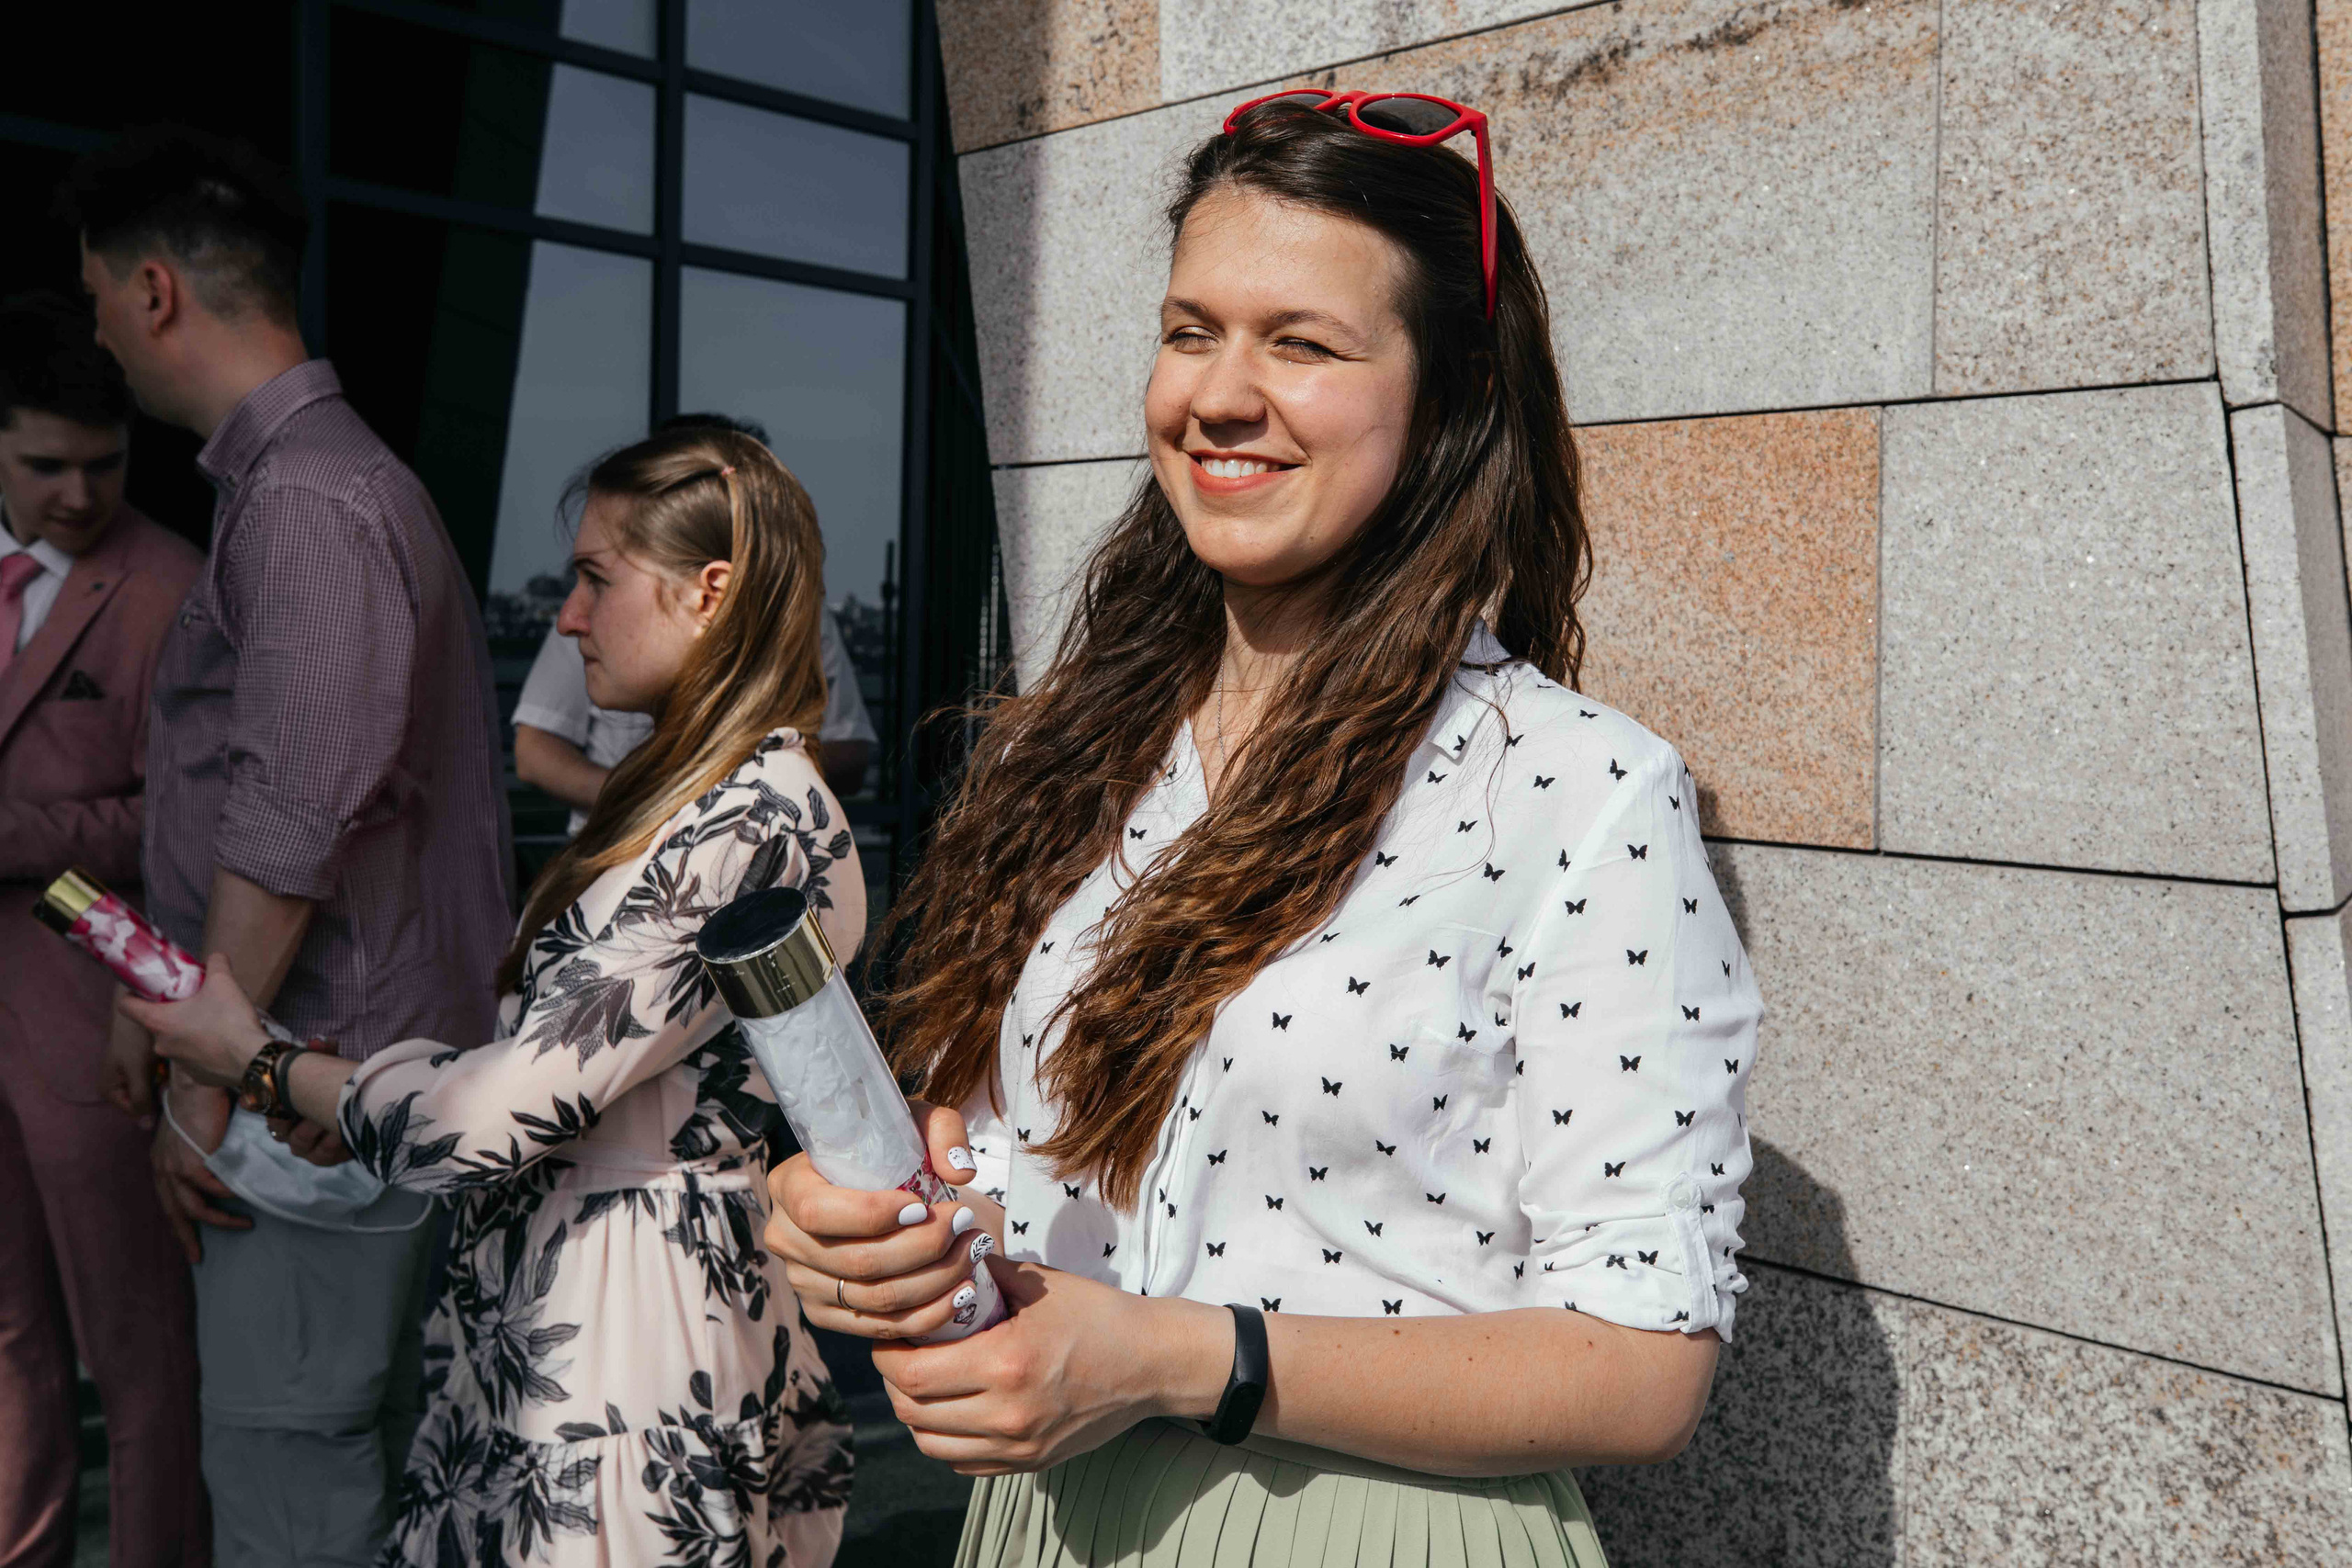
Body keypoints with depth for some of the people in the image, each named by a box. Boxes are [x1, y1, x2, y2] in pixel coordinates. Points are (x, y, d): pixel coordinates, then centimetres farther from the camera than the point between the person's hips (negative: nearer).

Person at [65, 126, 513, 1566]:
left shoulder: (305, 497, -15)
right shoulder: (310, 474, 17)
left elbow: (293, 816, -22)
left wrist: (208, 1080, -15)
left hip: (321, 1081, -10)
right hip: (342, 1069, 10)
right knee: (369, 1430, 18)